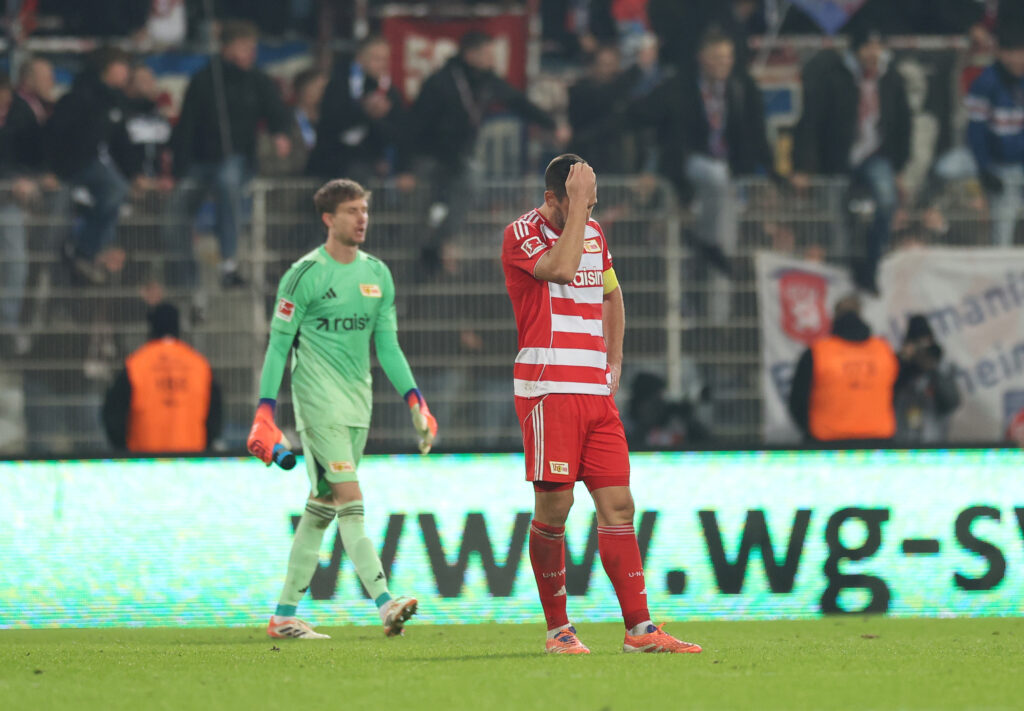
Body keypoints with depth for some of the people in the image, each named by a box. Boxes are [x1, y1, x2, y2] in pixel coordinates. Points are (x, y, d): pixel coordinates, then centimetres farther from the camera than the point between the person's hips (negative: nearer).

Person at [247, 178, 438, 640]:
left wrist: (414, 400, 7)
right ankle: (385, 605, -25)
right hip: (318, 401, -7)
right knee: (350, 499, -16)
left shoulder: (377, 274, 12)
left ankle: (285, 614, 13)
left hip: (357, 402, 7)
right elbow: (278, 345, -5)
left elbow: (387, 345, 17)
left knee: (322, 507, 8)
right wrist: (265, 413, -11)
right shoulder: (305, 275, -7)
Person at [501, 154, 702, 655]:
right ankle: (558, 628, 5)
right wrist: (577, 204, -18)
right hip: (548, 391, -6)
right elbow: (561, 267, -25)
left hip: (597, 391, 6)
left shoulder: (593, 233, 16)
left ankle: (639, 628, -1)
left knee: (617, 505, 1)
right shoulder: (522, 234, -6)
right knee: (553, 508, -6)